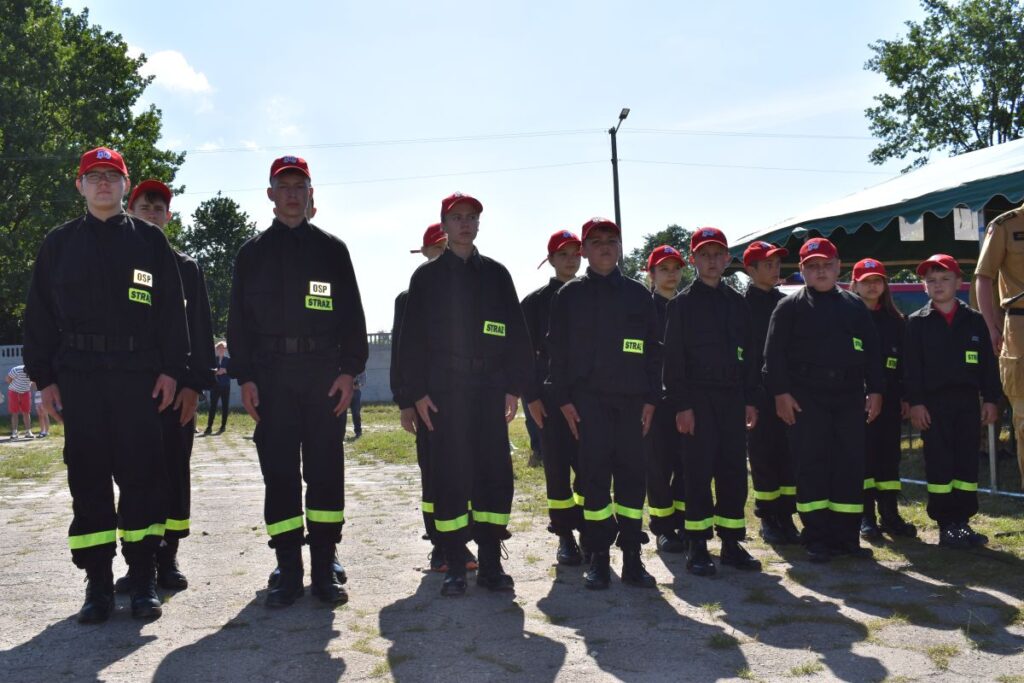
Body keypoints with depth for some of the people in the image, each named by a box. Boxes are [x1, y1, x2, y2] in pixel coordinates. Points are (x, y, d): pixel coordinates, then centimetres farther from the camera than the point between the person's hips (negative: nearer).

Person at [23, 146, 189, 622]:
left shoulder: (149, 241, 9)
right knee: (88, 479, 3)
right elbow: (40, 314, 11)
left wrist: (171, 369, -4)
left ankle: (143, 578, 8)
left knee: (142, 475, -1)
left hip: (139, 375, -1)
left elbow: (172, 310, 5)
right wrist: (44, 377, 3)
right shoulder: (59, 244, 13)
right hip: (78, 377, 2)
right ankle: (98, 581, 11)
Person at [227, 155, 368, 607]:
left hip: (324, 372, 0)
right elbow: (239, 318, 9)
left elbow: (352, 314, 7)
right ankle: (288, 570, 9)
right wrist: (244, 377, -1)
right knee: (279, 472, 1)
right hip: (271, 374, 1)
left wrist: (349, 370, -3)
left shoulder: (332, 249, 11)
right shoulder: (253, 252, 13)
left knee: (325, 470, 0)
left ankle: (325, 568, 8)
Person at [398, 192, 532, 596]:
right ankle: (455, 567, 8)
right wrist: (417, 391, -5)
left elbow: (516, 333, 10)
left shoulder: (496, 274, 12)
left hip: (490, 388, 2)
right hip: (444, 391, -2)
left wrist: (515, 386, 2)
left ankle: (491, 564, 11)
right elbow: (412, 337, 4)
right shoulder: (427, 276, 7)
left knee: (495, 472, 1)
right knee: (449, 476, -1)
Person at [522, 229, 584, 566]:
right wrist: (532, 397, -6)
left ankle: (586, 529, 13)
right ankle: (565, 535, 9)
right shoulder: (535, 301, 3)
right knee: (557, 466, 1)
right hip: (551, 395, -2)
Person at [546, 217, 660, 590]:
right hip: (588, 399, -2)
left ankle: (632, 556, 10)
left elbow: (653, 348, 10)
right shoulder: (569, 294, 7)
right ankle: (599, 557, 6)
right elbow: (557, 349, 4)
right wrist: (563, 399, -4)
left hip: (631, 399, 2)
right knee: (594, 476, -3)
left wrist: (651, 398, 2)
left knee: (632, 475, 3)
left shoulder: (638, 293, 11)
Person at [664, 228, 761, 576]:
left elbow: (749, 353, 14)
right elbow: (674, 358, -6)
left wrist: (750, 400, 7)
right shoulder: (682, 302, -1)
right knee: (699, 473, -3)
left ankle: (731, 542, 16)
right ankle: (697, 547, 4)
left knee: (734, 472, 6)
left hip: (733, 400, 5)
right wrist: (681, 405, -12)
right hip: (697, 400, -4)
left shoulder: (737, 301, 12)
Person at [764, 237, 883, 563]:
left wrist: (875, 390, 6)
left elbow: (872, 350, 15)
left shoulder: (854, 305, 14)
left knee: (851, 466, 4)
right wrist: (781, 392, -11)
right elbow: (774, 352, -3)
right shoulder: (790, 306, 3)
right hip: (806, 398, -4)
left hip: (849, 396, 4)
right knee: (812, 467, -3)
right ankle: (817, 539, 4)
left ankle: (847, 537, 13)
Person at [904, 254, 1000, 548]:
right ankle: (946, 524, 5)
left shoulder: (975, 320, 8)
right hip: (933, 402, -2)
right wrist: (915, 402, -10)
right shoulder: (917, 322, 2)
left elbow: (988, 362, 8)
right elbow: (911, 367, -3)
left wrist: (991, 399, 2)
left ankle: (963, 521, 15)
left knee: (967, 463, 6)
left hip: (967, 401, 3)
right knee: (939, 464, -1)